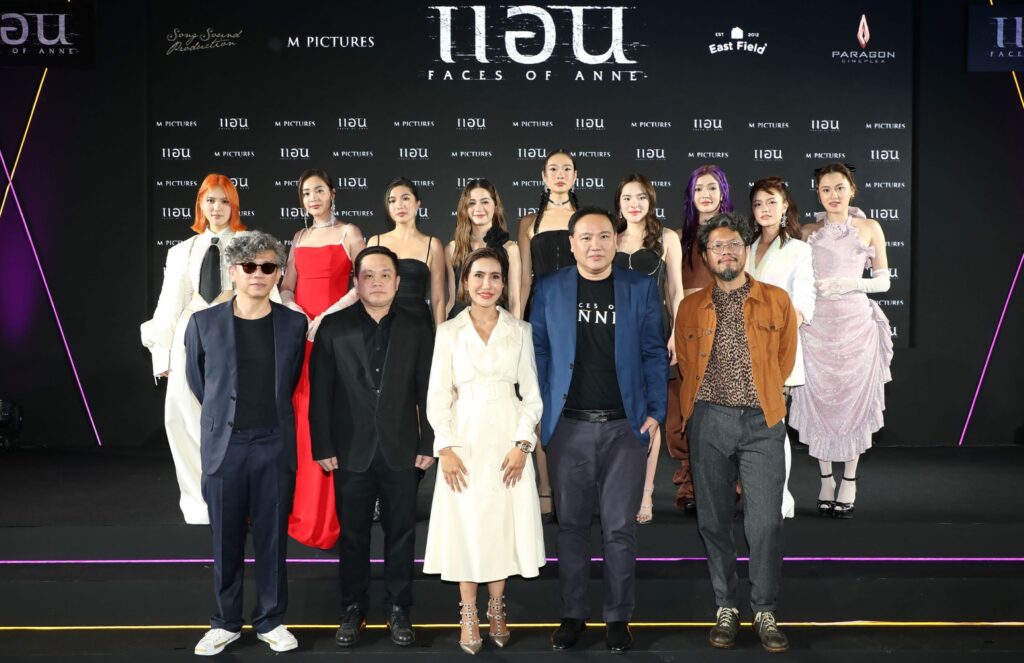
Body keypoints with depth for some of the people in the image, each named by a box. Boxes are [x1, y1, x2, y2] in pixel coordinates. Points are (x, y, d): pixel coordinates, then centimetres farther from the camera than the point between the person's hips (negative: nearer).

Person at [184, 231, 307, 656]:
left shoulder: (294, 324, 1)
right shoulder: (204, 323, -1)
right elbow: (197, 382, 13)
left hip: (275, 445, 0)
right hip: (225, 444, 0)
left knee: (272, 537, 8)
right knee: (226, 540, 9)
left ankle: (271, 620, 22)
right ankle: (226, 621, 24)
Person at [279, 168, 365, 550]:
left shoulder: (348, 233, 0)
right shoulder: (299, 238, 18)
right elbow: (286, 287, 13)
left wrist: (326, 316, -15)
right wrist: (295, 311, -7)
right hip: (299, 333, 6)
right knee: (300, 420, 5)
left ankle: (326, 520, 1)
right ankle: (300, 509, 14)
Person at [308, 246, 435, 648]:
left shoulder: (417, 328, 2)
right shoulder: (333, 327, 0)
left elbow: (427, 391, 2)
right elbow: (319, 392, -2)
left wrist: (428, 444, -2)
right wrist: (322, 447, -5)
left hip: (402, 450, 1)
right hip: (351, 451, 0)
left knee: (401, 533, 9)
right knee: (352, 535, 10)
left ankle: (398, 609, 23)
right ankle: (352, 609, 24)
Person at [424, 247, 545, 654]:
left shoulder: (520, 331, 4)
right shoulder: (448, 332, 3)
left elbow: (532, 394, 3)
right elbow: (437, 397, 1)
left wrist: (522, 445, -8)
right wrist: (446, 449, -9)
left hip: (508, 440, 1)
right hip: (464, 439, 0)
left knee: (504, 524, 5)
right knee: (465, 526, 3)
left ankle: (497, 611, 21)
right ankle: (469, 616, 15)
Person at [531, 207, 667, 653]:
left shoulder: (641, 289, 4)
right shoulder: (548, 290, 4)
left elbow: (654, 354, 4)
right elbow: (538, 352, 5)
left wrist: (655, 412, -4)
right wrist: (539, 414, -1)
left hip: (625, 427, 0)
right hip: (568, 427, 1)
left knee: (620, 528, 4)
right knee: (571, 525, 9)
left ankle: (619, 617, 17)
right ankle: (573, 614, 21)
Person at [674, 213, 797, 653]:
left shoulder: (777, 301, 6)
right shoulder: (691, 307, 9)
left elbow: (785, 361, 13)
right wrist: (716, 397, 13)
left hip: (761, 422, -1)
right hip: (708, 422, 1)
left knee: (766, 521, -6)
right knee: (713, 518, 5)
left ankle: (765, 612, 8)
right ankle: (726, 608, 17)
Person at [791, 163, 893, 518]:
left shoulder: (870, 229, 6)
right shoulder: (808, 232, 8)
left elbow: (883, 281, 6)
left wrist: (852, 283, -11)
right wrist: (813, 286, -10)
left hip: (856, 323, -1)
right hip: (817, 324, 1)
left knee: (853, 398, 0)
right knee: (819, 399, 2)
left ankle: (849, 483, 12)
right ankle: (826, 481, 15)